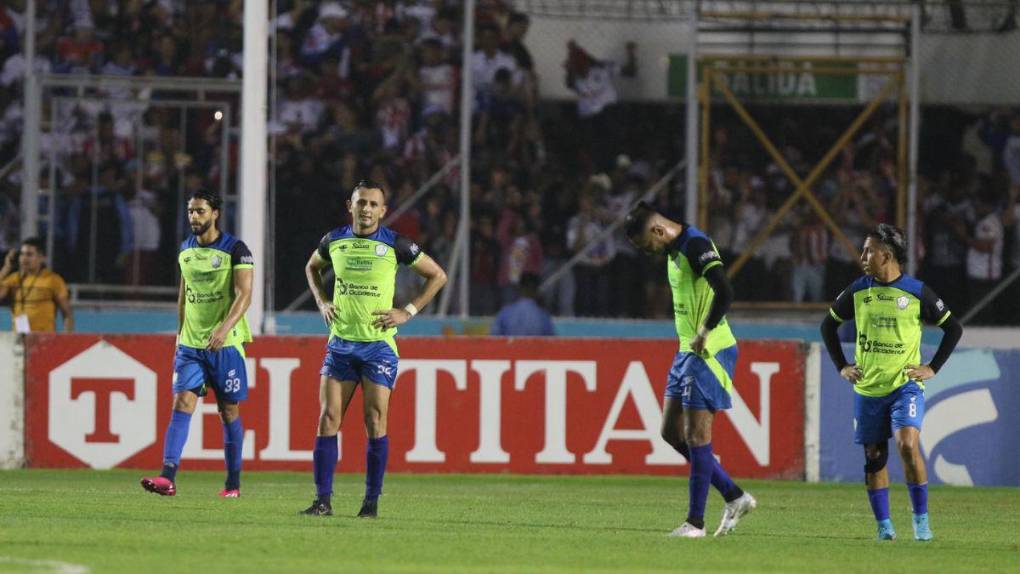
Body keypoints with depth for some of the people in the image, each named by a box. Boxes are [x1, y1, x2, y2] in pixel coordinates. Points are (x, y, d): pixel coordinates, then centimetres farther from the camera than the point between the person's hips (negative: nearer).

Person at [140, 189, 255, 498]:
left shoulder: (236, 250, -7)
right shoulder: (186, 250, 11)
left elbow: (244, 294, -16)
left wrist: (225, 327, -30)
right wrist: (180, 331, 22)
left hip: (225, 344, -4)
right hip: (190, 343, 4)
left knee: (229, 411, 4)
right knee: (182, 404, -11)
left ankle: (233, 484, 15)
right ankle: (168, 477, -22)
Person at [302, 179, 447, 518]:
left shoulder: (395, 245, -5)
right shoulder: (334, 241, 5)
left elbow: (437, 276, 4)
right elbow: (312, 268, 27)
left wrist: (408, 312, -3)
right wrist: (322, 302, 11)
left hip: (378, 344, -3)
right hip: (341, 343, 3)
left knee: (375, 423, -5)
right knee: (328, 419, -4)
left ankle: (372, 501, 3)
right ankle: (323, 500, -1)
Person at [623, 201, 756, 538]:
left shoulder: (696, 245, -17)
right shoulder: (674, 251, 13)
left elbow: (724, 293, -29)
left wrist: (704, 333, -22)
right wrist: (688, 339, 15)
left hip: (709, 353, -10)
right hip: (687, 351, 10)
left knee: (696, 435, -7)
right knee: (672, 432, 11)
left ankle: (695, 522, -1)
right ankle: (735, 497, 17)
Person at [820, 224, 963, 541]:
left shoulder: (917, 292, -5)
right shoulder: (857, 291, 3)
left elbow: (953, 328, 5)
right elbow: (828, 325, 18)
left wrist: (932, 368, -1)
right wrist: (842, 366, 10)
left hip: (905, 385, -3)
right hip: (867, 389, 3)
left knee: (908, 444, -20)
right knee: (874, 456, 3)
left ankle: (921, 519, -9)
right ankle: (884, 525, 13)